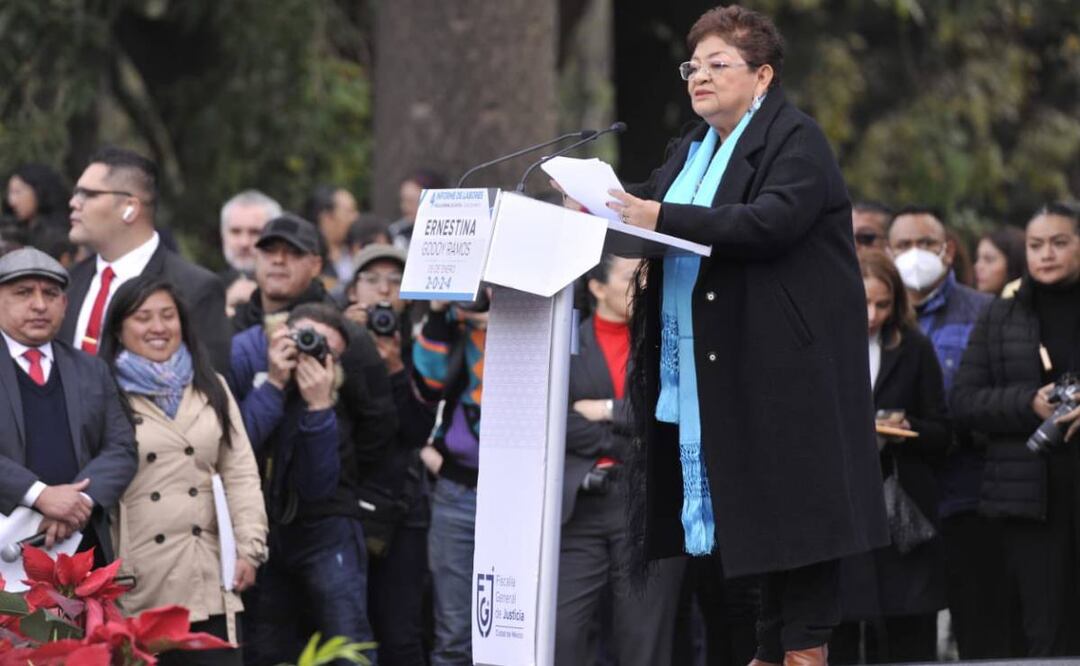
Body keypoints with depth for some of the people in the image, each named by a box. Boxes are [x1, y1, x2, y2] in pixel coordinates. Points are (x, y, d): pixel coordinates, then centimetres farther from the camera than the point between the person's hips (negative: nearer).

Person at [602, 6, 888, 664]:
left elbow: (771, 221, -22)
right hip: (706, 367, 8)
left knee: (791, 504, -6)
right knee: (750, 507, 8)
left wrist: (663, 219, -26)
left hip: (784, 358, -8)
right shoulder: (696, 147, 20)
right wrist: (614, 209, -4)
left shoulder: (794, 140, -7)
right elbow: (654, 210, 18)